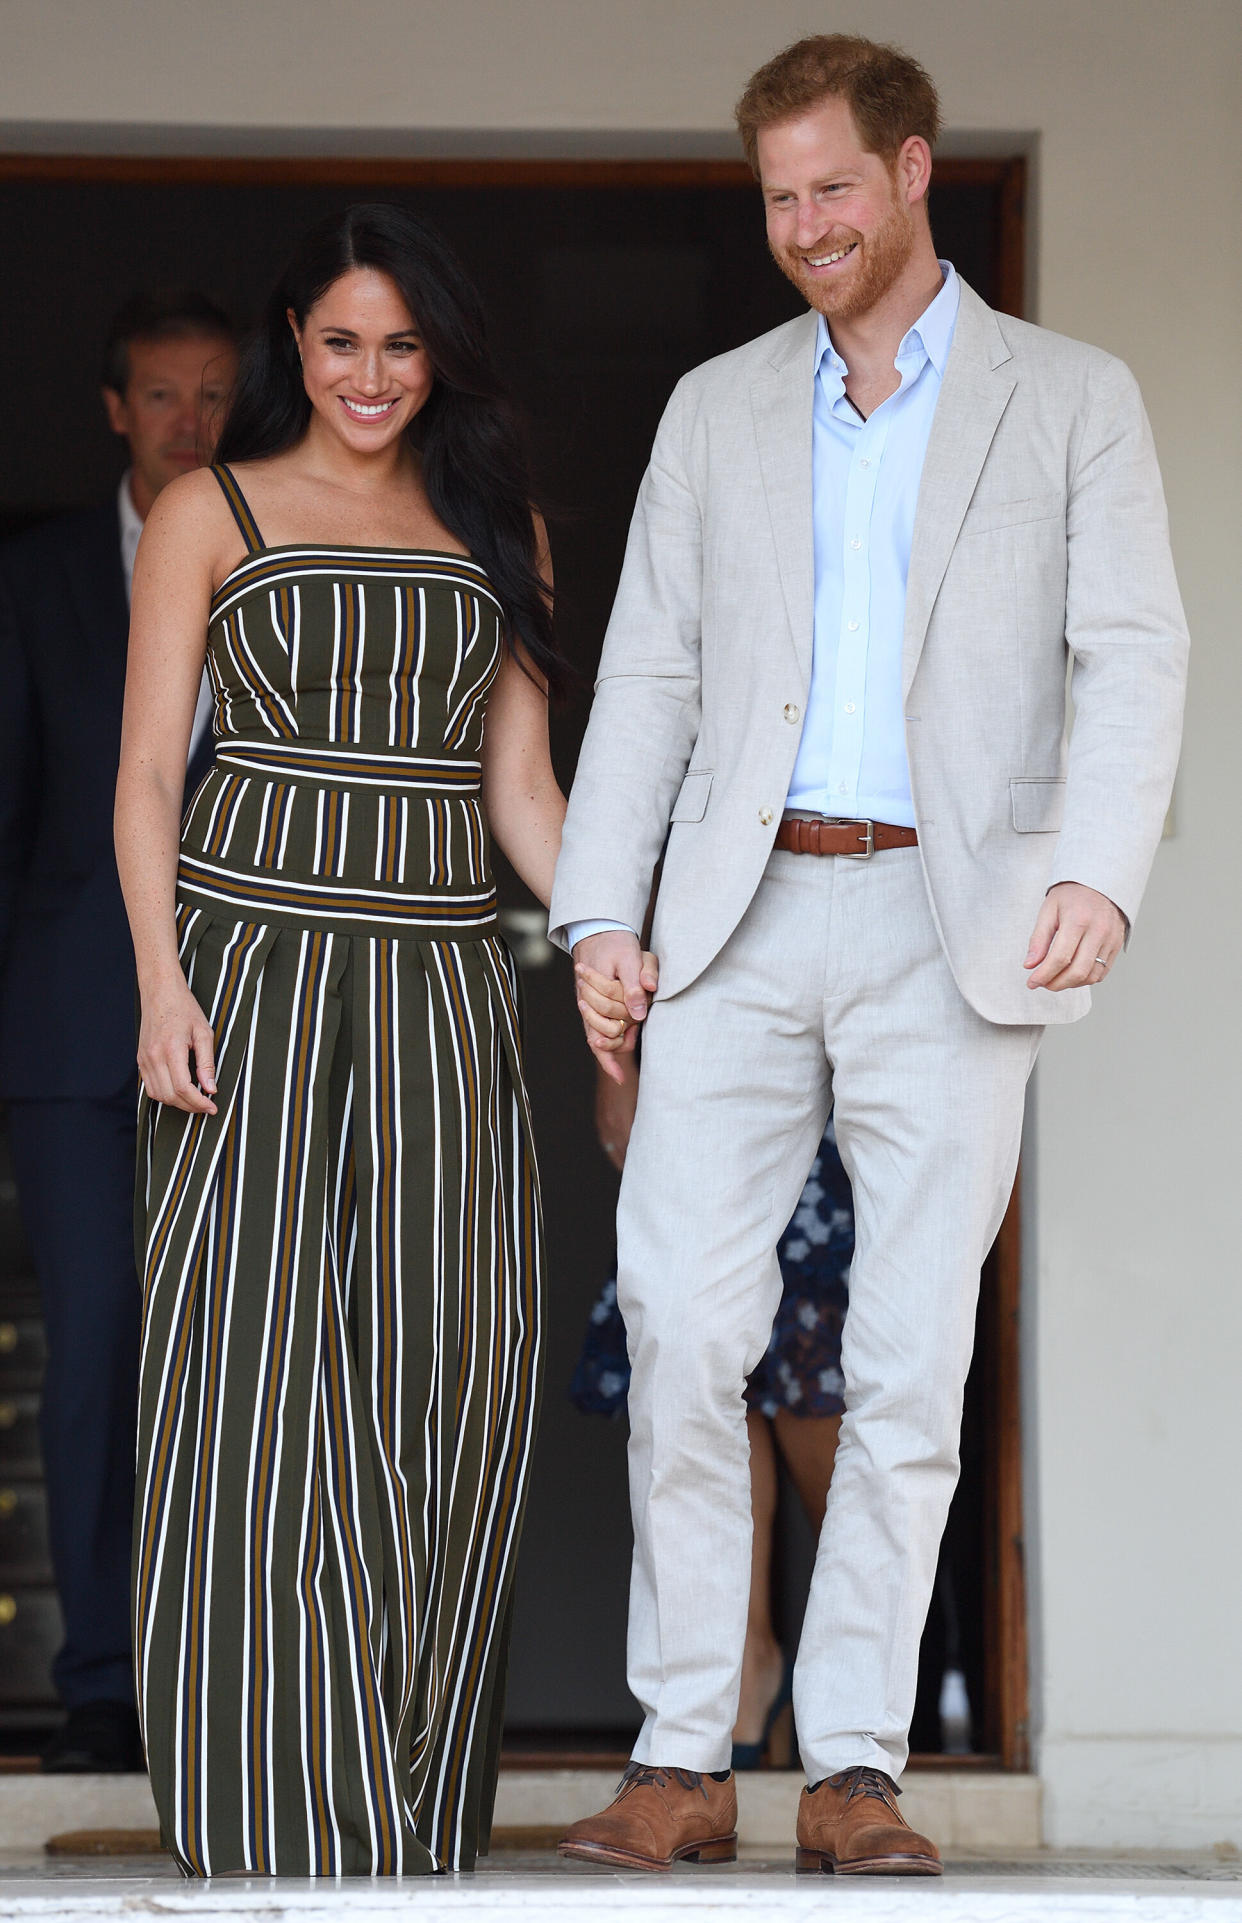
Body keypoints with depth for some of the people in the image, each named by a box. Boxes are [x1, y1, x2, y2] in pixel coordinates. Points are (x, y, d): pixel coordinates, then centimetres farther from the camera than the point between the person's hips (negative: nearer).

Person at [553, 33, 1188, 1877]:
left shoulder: (1071, 400, 6)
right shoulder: (718, 412, 14)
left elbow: (1133, 656, -3)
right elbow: (649, 677, 12)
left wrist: (1100, 871, -19)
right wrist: (600, 914, 1)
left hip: (950, 933, -2)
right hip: (740, 922, 2)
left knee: (911, 1361, -2)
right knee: (682, 1328, -7)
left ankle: (856, 1771, 4)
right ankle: (683, 1760, -1)